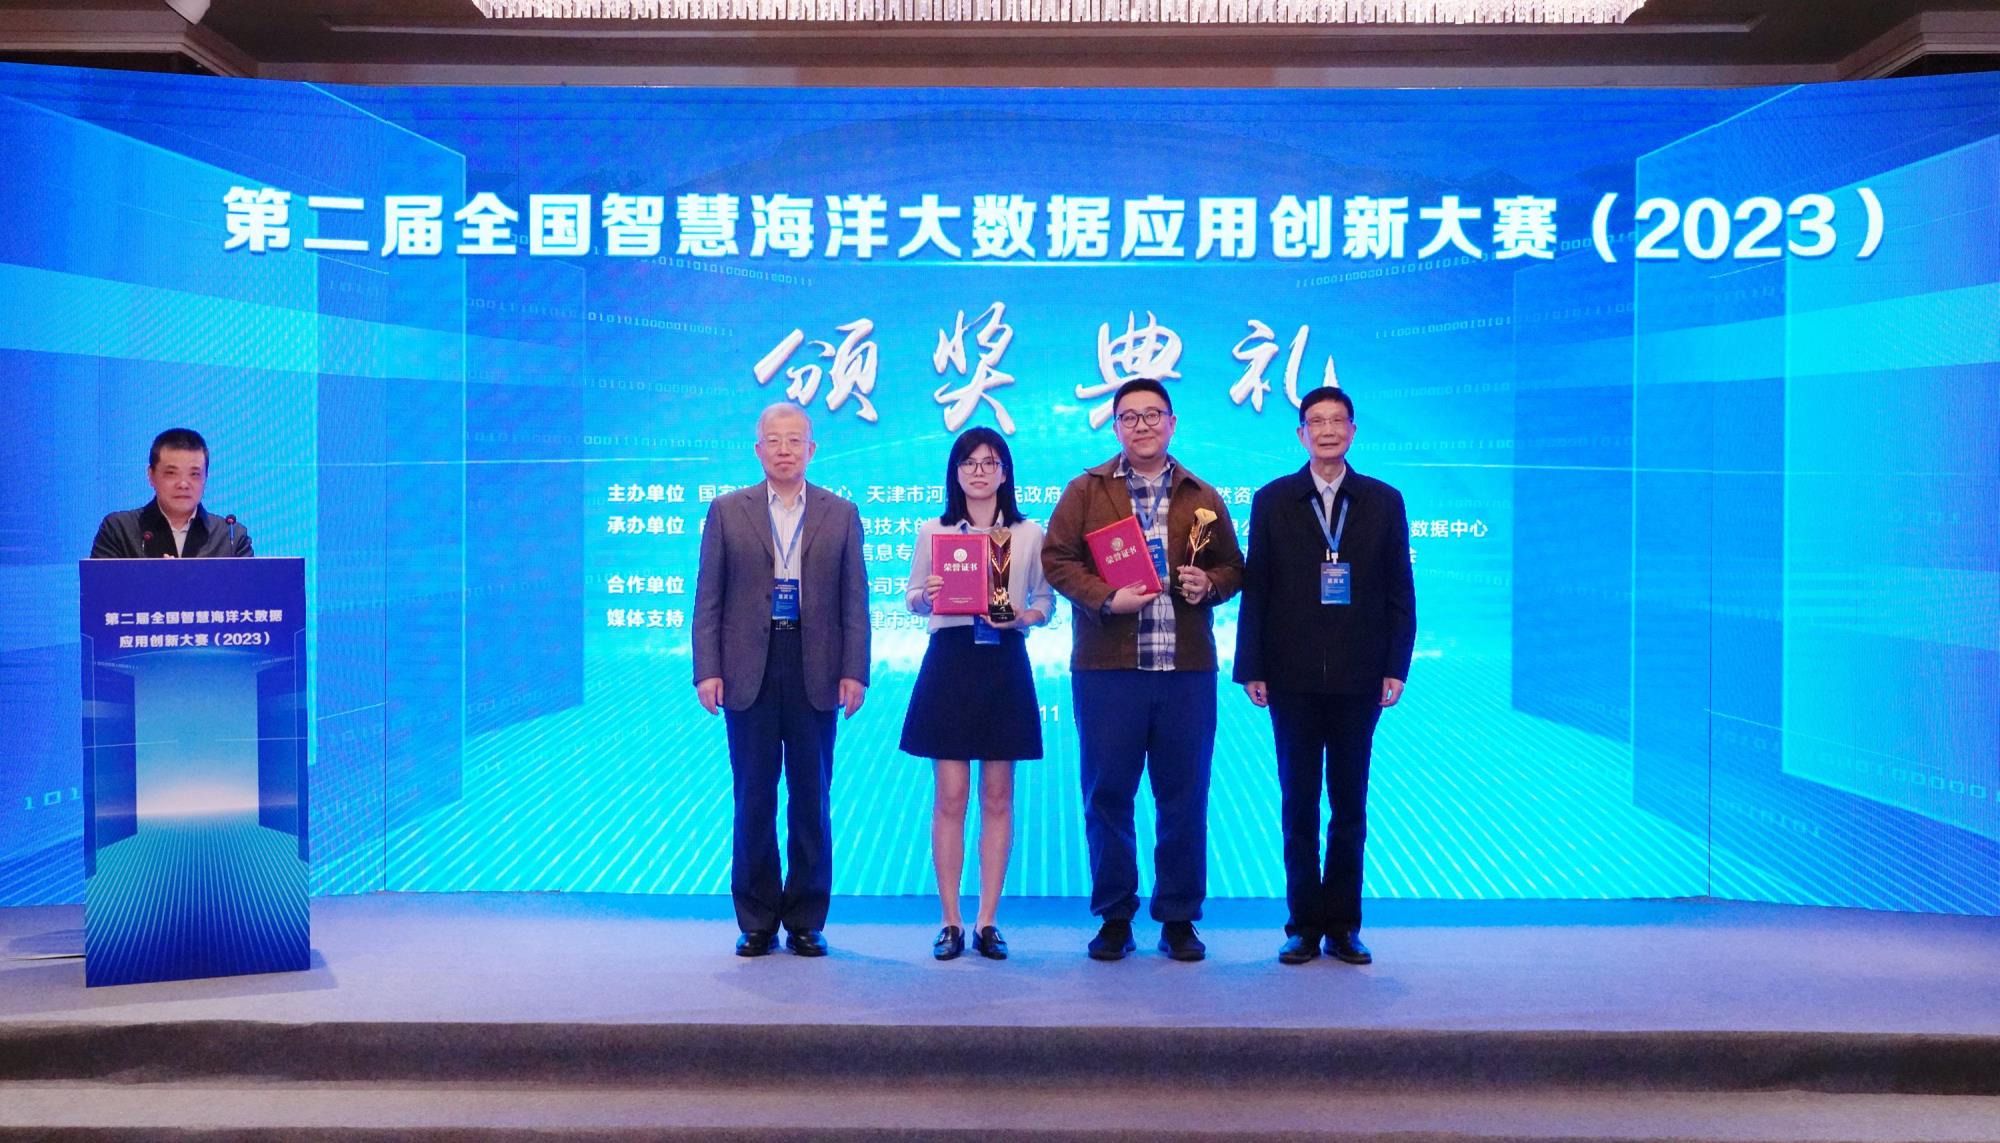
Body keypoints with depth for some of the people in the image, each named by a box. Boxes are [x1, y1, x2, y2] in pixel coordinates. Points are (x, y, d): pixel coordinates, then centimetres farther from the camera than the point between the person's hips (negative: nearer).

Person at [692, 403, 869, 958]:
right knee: (754, 800, 5)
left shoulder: (841, 515, 8)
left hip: (815, 672, 0)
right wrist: (707, 670, -5)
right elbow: (709, 598, 4)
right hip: (748, 672, 0)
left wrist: (853, 672, -4)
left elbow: (854, 601, 4)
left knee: (812, 799, 6)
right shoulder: (727, 511, 8)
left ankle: (806, 922, 16)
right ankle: (757, 922, 15)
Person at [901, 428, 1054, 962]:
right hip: (949, 662, 0)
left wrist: (1025, 615, -13)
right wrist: (923, 597, -13)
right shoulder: (932, 530, 7)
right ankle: (951, 922, 9)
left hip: (1004, 664, 1)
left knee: (998, 798, 4)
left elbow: (1046, 601, 8)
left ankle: (988, 921, 12)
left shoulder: (1029, 533, 7)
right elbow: (912, 597, 9)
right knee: (950, 797, 0)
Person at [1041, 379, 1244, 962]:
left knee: (1184, 796, 5)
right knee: (1107, 793, 3)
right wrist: (1105, 599, -14)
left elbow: (1232, 566, 15)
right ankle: (1114, 917, 15)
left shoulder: (1202, 497, 13)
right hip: (1107, 668, -1)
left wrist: (1209, 583, -7)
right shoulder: (1086, 490, 7)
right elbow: (1057, 558, 0)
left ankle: (1179, 918, 16)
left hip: (1186, 668, 1)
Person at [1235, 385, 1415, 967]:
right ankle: (1304, 924, 15)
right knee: (1299, 805, 6)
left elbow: (1400, 592, 6)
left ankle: (1343, 925, 16)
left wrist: (1395, 668, -1)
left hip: (1358, 680, 1)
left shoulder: (1384, 501, 7)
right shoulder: (1273, 500, 5)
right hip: (1293, 679, 0)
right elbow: (1255, 589, 3)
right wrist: (1251, 668, -2)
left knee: (1350, 807, 6)